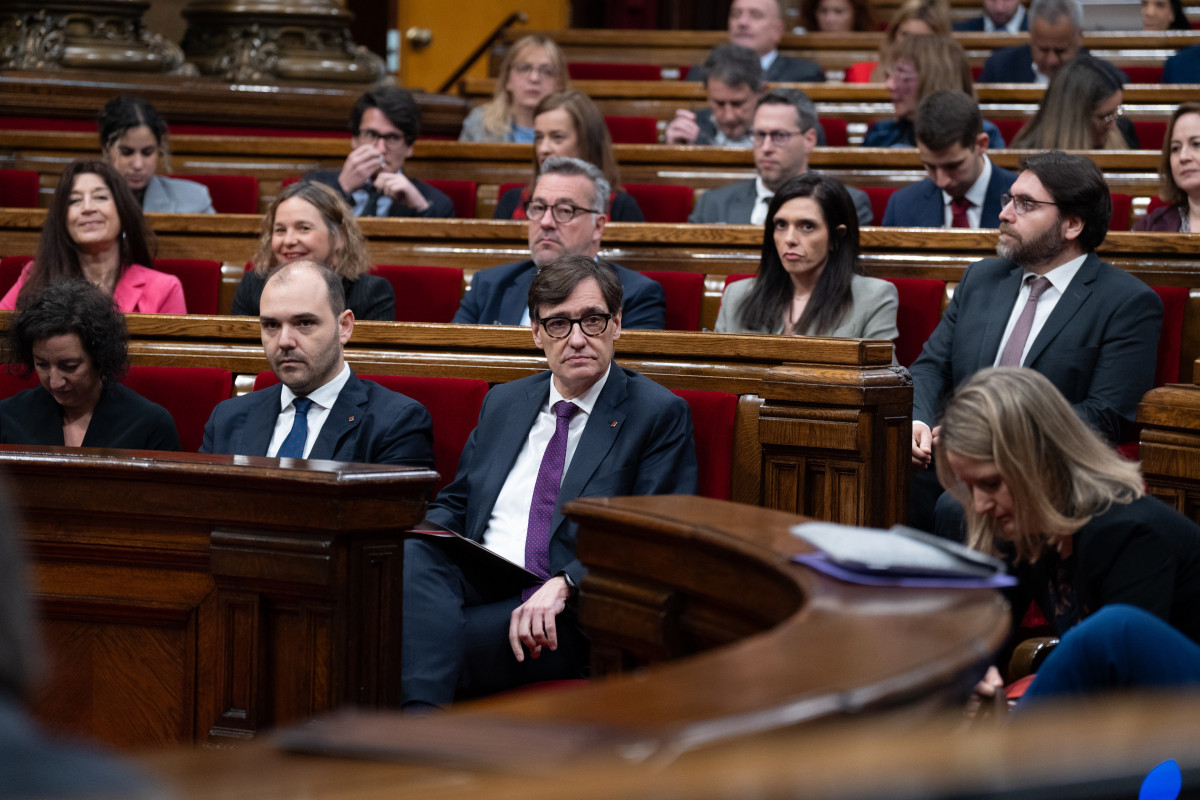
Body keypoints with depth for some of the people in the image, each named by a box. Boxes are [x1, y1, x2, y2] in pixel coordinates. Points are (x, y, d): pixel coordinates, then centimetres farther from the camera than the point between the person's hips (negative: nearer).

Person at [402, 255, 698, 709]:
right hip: (475, 591, 5)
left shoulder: (659, 414, 5)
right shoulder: (502, 403, 23)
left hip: (563, 616, -5)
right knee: (417, 550, -32)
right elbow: (454, 506, 25)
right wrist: (420, 536, -1)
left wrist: (564, 584, -21)